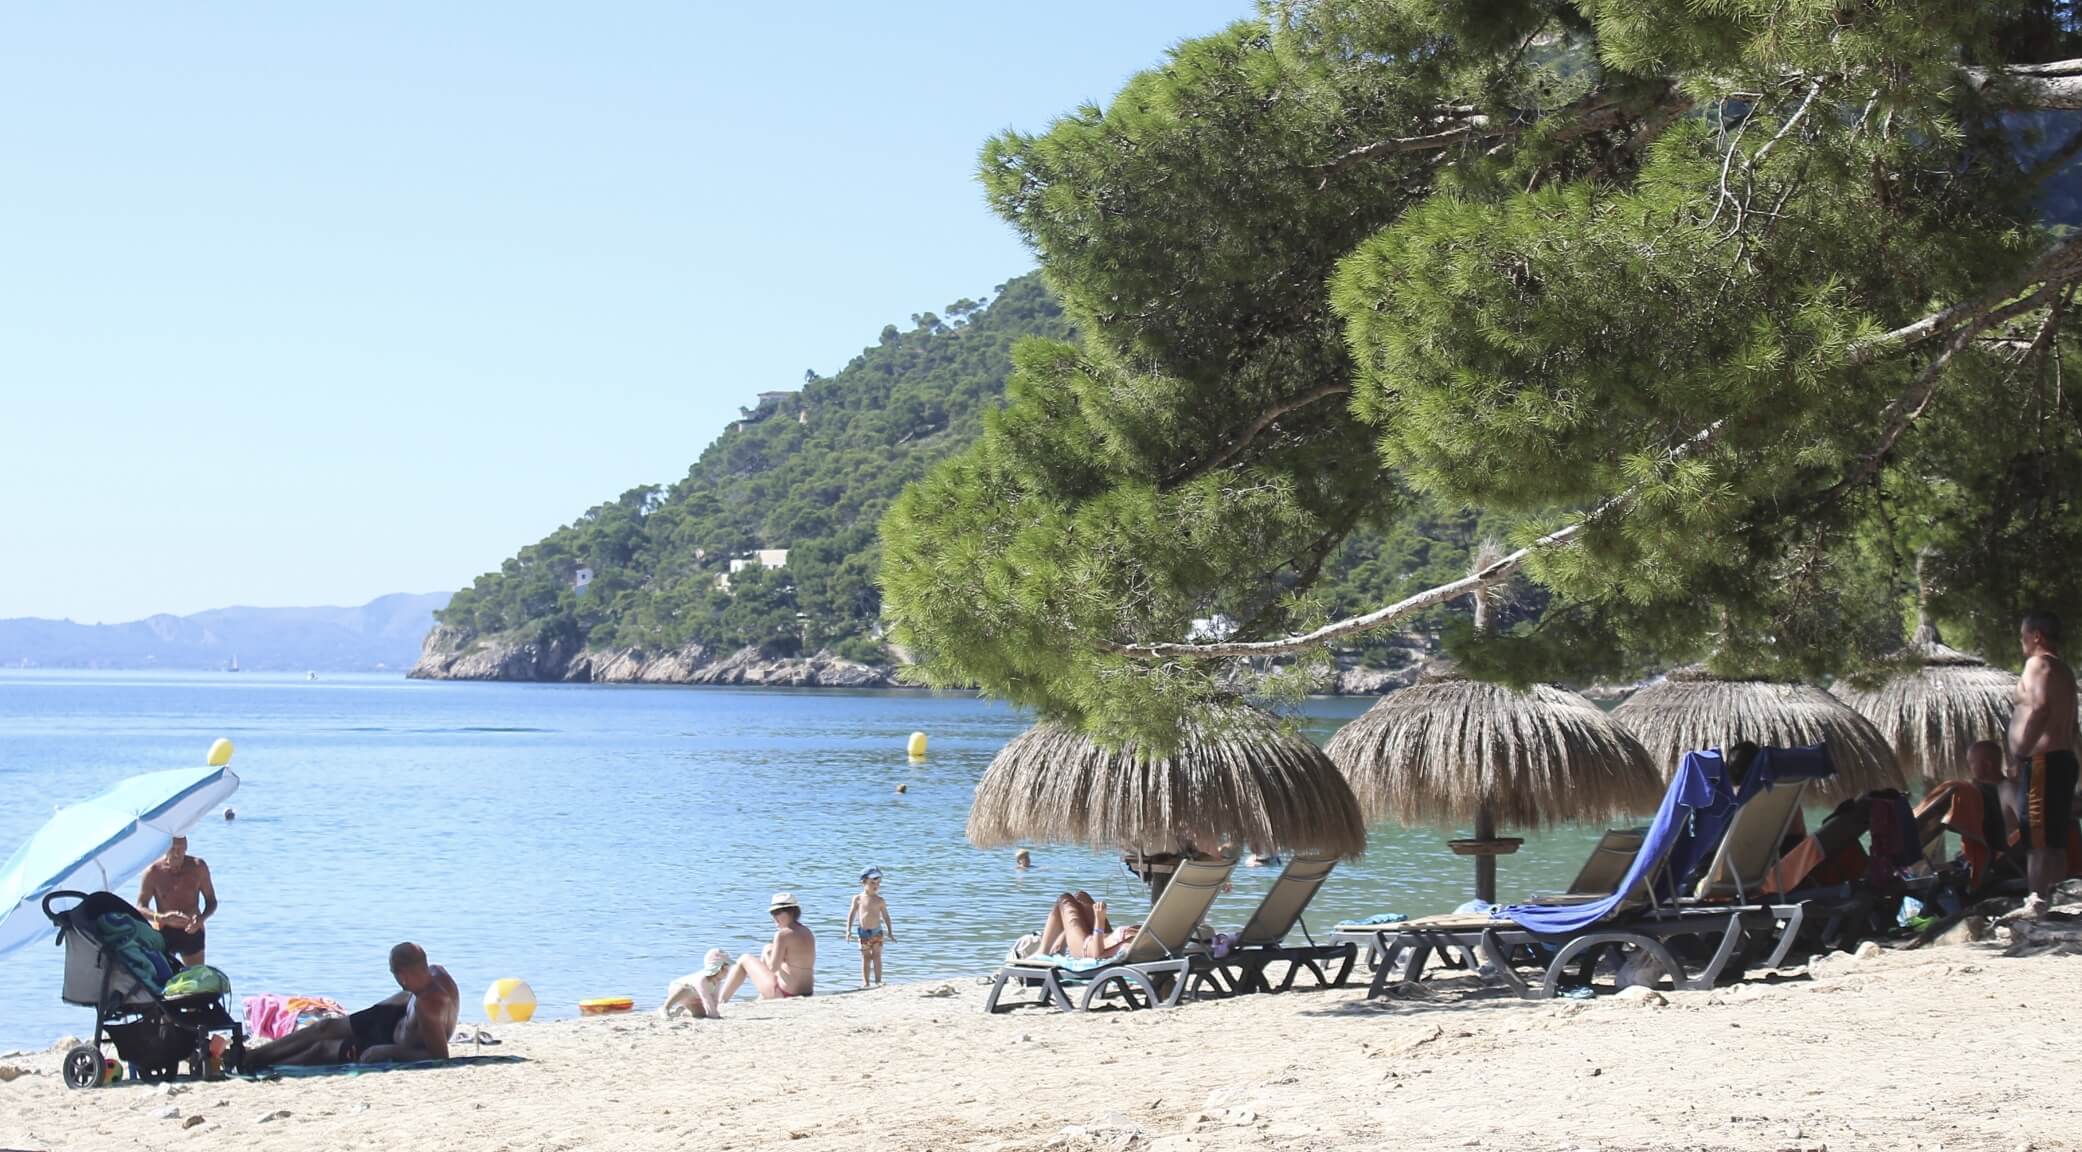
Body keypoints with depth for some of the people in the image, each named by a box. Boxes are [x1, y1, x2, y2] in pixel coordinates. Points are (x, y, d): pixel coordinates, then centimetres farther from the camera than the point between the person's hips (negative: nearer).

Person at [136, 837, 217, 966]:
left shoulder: (198, 867, -3)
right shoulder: (153, 872, -8)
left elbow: (211, 901, 3)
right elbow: (140, 908, -9)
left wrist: (201, 918, -20)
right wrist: (161, 917, -29)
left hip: (191, 932, 2)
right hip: (164, 933, -2)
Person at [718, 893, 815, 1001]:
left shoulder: (782, 934, -16)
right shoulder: (809, 934, 8)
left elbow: (773, 967, -17)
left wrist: (766, 955, 4)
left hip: (783, 994, -8)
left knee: (744, 960, 12)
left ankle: (720, 1002, 17)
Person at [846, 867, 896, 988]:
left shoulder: (880, 901, 0)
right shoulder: (858, 898, 0)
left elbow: (886, 916, 6)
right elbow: (851, 914, 4)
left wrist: (890, 932, 2)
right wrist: (849, 930, -2)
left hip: (877, 931, 0)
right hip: (863, 932, 0)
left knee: (876, 956, 0)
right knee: (866, 957, 4)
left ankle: (878, 980, 6)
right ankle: (865, 981, 10)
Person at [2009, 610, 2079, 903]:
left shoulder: (2038, 663, -9)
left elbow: (2040, 707, -25)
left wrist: (2020, 752, -22)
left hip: (2042, 761, -10)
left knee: (2038, 842, -13)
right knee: (2056, 843, 11)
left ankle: (2038, 903, -17)